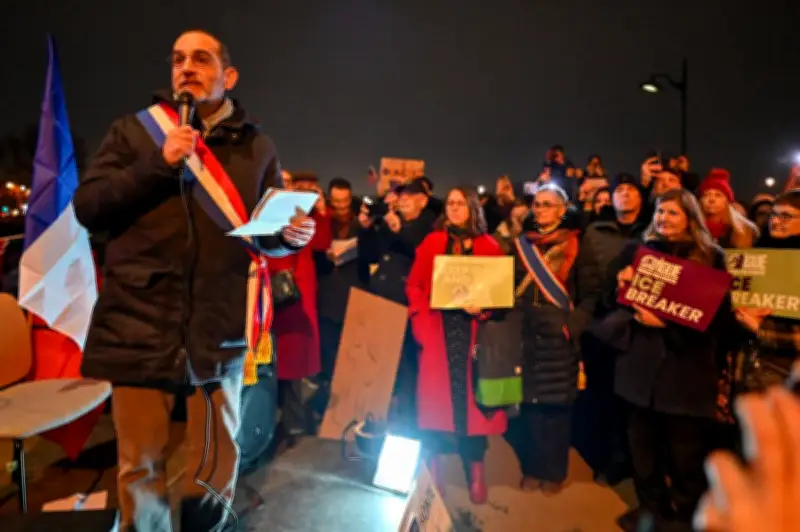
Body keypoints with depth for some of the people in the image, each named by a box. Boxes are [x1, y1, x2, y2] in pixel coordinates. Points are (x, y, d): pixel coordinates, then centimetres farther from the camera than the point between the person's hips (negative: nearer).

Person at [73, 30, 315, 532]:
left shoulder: (256, 145, 9)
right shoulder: (134, 129, 7)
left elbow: (269, 232, 10)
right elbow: (87, 207, -1)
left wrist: (291, 235, -13)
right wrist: (157, 163, -12)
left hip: (219, 325, 1)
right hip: (139, 322, 0)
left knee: (219, 456, 15)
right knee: (141, 462, 12)